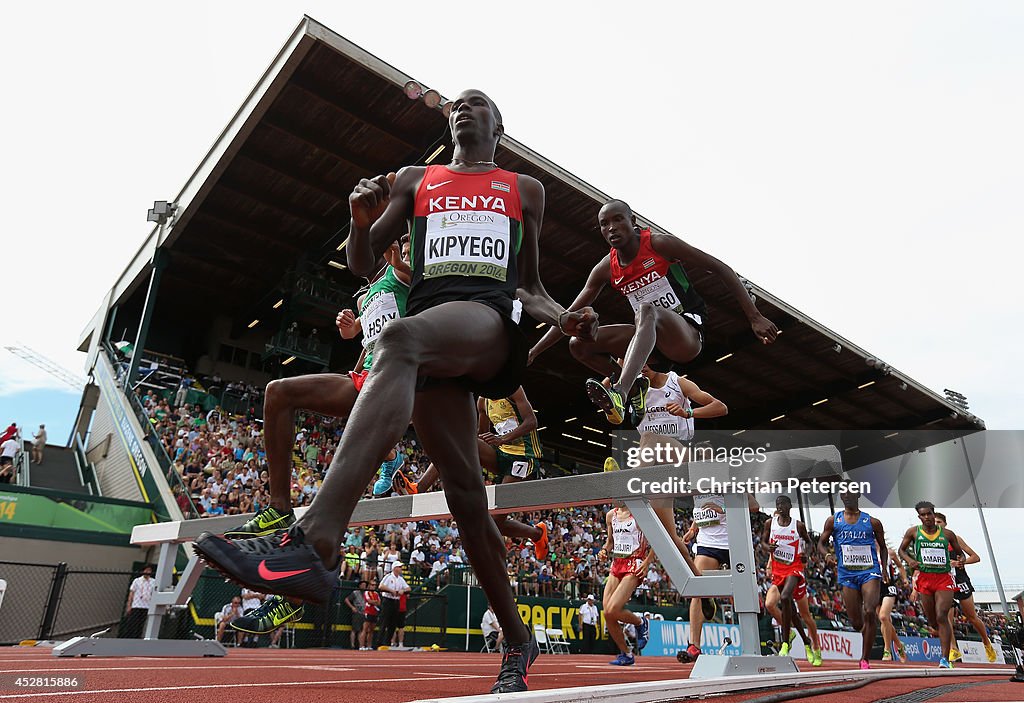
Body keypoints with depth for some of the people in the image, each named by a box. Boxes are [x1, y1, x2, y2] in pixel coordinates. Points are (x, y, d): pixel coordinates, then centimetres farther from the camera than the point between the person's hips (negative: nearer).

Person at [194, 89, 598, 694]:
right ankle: (518, 639, 13)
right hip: (431, 335, 3)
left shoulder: (525, 190, 25)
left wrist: (565, 317, 4)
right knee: (464, 491, -5)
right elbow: (362, 265, 22)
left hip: (493, 318, -2)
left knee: (401, 338, -37)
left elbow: (531, 286, 26)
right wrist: (362, 220, 0)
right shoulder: (414, 180, 29)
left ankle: (314, 544, -48)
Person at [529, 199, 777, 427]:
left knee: (646, 310, -38)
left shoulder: (659, 244, -9)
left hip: (689, 334, -5)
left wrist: (754, 317, -14)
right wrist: (533, 352, 2)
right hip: (653, 337, 6)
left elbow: (720, 268, -8)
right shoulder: (605, 269, 3)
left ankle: (619, 393, -56)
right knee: (579, 345, -7)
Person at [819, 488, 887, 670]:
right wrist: (827, 555, -13)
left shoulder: (872, 522, 4)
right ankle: (869, 633, 38)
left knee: (869, 612, -20)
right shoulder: (833, 521, 5)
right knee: (856, 622, 2)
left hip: (870, 572, -1)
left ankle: (865, 658, -10)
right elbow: (821, 543, 7)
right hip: (846, 574, 1)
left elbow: (882, 547, 15)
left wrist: (885, 570, 6)